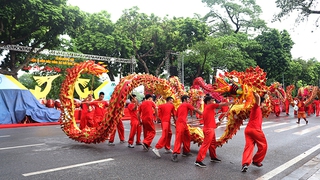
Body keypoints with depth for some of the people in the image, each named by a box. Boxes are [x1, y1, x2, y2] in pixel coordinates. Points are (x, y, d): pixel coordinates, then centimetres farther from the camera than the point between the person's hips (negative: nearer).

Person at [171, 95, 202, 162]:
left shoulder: (179, 106, 26)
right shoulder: (187, 104, 5)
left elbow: (177, 116, 23)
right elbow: (196, 110, 9)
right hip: (181, 123, -8)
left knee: (187, 137, 16)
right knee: (179, 138, -15)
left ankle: (186, 152, 23)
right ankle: (175, 154, -22)